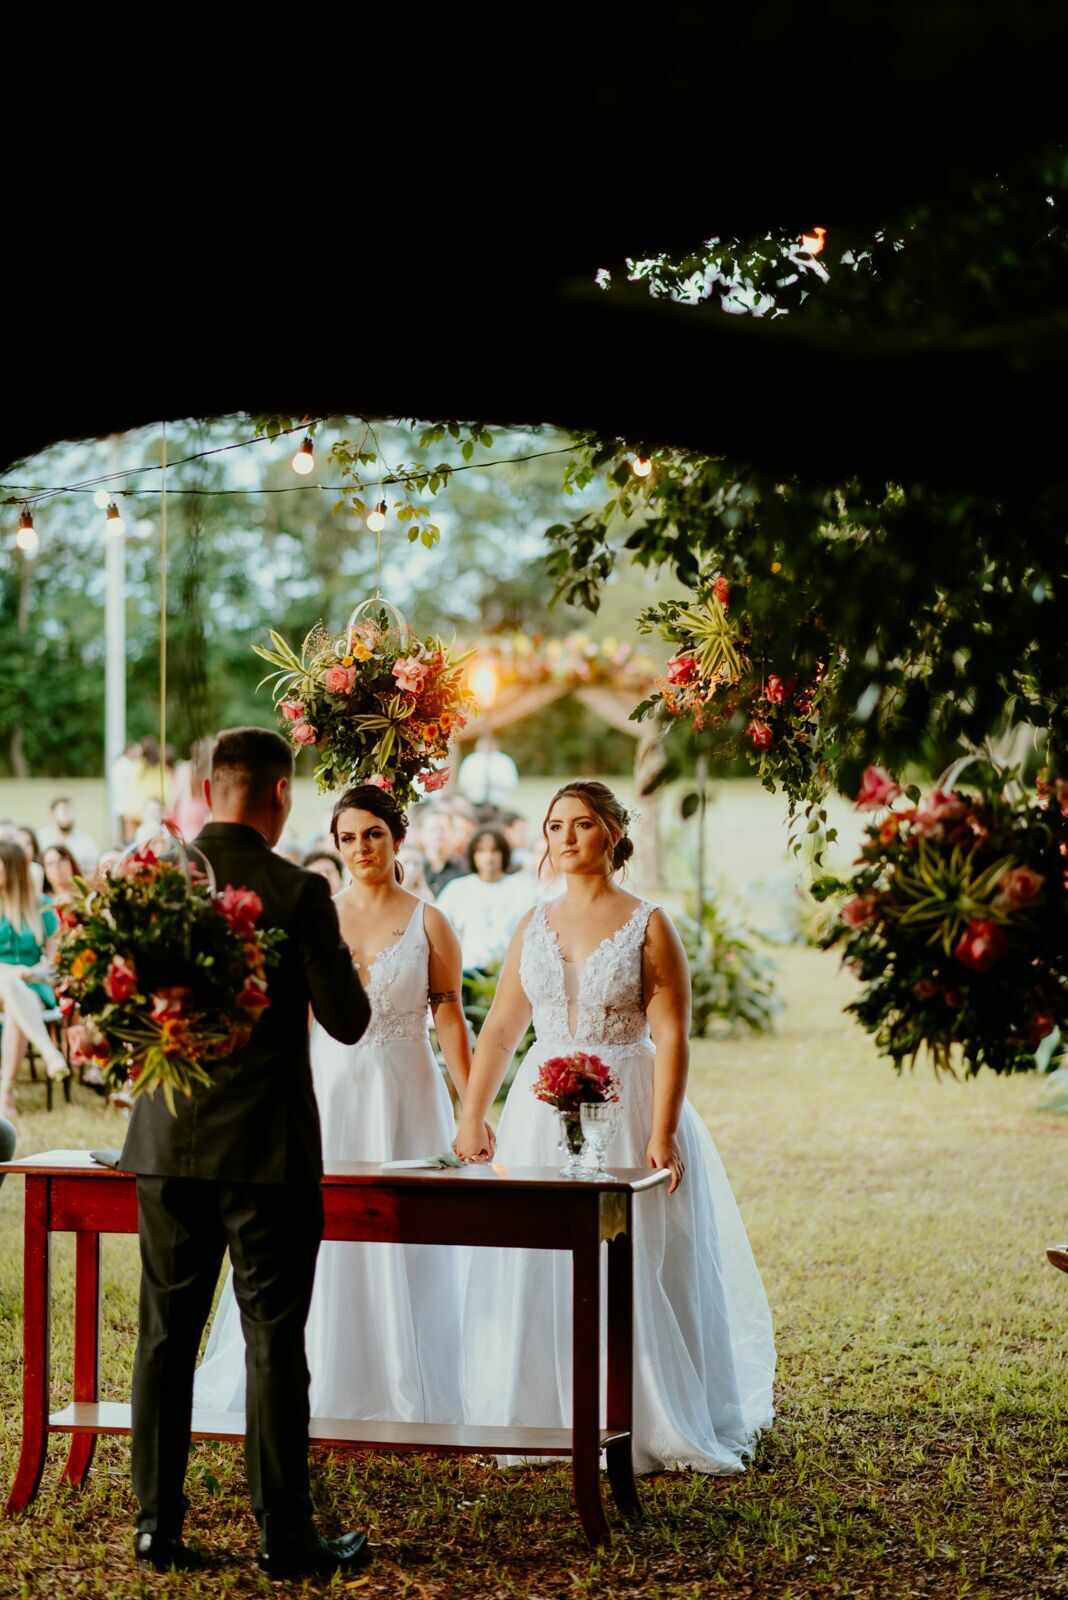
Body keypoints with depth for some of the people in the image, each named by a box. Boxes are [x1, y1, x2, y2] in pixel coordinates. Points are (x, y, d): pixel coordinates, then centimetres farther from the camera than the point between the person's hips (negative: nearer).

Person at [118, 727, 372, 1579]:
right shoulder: (297, 892, -13)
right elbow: (348, 1021, -9)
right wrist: (339, 961, 10)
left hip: (167, 1144, 4)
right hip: (266, 1148, -4)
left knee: (166, 1335, 11)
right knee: (274, 1341, 3)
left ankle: (157, 1526, 15)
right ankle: (284, 1536, 7)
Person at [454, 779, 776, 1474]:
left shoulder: (648, 925, -3)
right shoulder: (534, 927, 10)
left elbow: (671, 1036, -9)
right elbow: (500, 1029, 12)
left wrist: (662, 1133, -18)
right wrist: (471, 1120, 6)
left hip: (625, 1110, -4)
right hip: (542, 1114, 4)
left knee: (633, 1272, -1)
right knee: (537, 1273, 5)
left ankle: (650, 1425, 10)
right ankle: (543, 1418, 15)